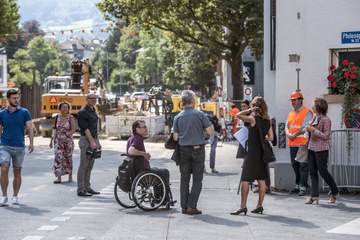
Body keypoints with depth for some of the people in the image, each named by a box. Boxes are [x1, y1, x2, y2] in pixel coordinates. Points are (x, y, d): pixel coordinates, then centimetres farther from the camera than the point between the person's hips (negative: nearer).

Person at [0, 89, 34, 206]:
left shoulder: (24, 112, 2)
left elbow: (30, 128, -2)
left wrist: (31, 143, -12)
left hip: (19, 147, 0)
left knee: (17, 172, 7)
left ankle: (15, 196, 18)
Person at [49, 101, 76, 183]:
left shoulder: (70, 118, -5)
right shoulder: (57, 117, 6)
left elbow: (73, 129, -9)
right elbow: (55, 130, 14)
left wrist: (67, 135, -24)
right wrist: (52, 140, 12)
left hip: (68, 141, -2)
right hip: (58, 141, 2)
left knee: (68, 158, 7)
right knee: (58, 157, -9)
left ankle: (70, 175, 24)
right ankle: (58, 177, -11)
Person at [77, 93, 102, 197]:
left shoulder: (93, 111, 17)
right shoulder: (82, 112, -10)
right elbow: (85, 128, -18)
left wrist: (97, 142, 20)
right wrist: (92, 142, -23)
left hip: (93, 140, 9)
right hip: (86, 140, -9)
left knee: (90, 166, 11)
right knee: (83, 166, -7)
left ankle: (87, 187, 17)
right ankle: (80, 190, -6)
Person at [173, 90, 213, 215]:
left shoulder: (178, 117, 0)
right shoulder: (200, 114, -7)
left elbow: (175, 137, -1)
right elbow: (210, 131, -7)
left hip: (184, 150, 2)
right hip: (198, 149, -2)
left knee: (184, 179, 11)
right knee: (197, 180, 4)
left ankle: (184, 206, 9)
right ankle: (192, 206, -3)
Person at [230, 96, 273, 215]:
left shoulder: (253, 119, -12)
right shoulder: (267, 121, 5)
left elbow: (238, 115, -16)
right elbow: (270, 137, 7)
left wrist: (249, 110, -7)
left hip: (252, 152, -6)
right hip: (263, 152, 6)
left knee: (245, 179, -4)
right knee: (261, 179, 10)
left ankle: (243, 206, -7)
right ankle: (259, 205, 14)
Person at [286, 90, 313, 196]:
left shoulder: (307, 112, -5)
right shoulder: (291, 113, 19)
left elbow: (305, 127, -14)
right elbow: (287, 126, 16)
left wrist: (294, 135, -15)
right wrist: (288, 134, -5)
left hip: (303, 143, -8)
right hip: (292, 144, 8)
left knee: (303, 166, -7)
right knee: (295, 165, 12)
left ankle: (303, 187, -7)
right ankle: (297, 185, 21)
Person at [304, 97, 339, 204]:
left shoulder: (326, 120, -12)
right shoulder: (314, 118, 10)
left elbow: (326, 136, -16)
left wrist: (313, 130, -19)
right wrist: (306, 129, 6)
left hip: (321, 149, -8)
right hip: (312, 147, 8)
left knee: (323, 171, 0)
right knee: (312, 172, 4)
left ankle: (335, 192, 17)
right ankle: (314, 196, 6)